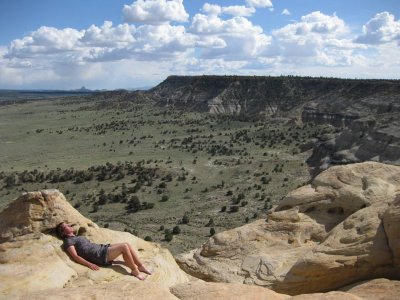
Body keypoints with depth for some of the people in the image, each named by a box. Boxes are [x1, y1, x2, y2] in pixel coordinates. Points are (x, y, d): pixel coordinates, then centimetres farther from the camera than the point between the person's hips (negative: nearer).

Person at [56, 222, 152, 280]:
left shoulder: (77, 237, 26)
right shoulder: (68, 241, -2)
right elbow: (75, 256, -14)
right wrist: (90, 264, -23)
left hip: (101, 248, 9)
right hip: (99, 256, -9)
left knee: (127, 244, -6)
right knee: (124, 247, -21)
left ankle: (141, 266, -1)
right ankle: (134, 270, -11)